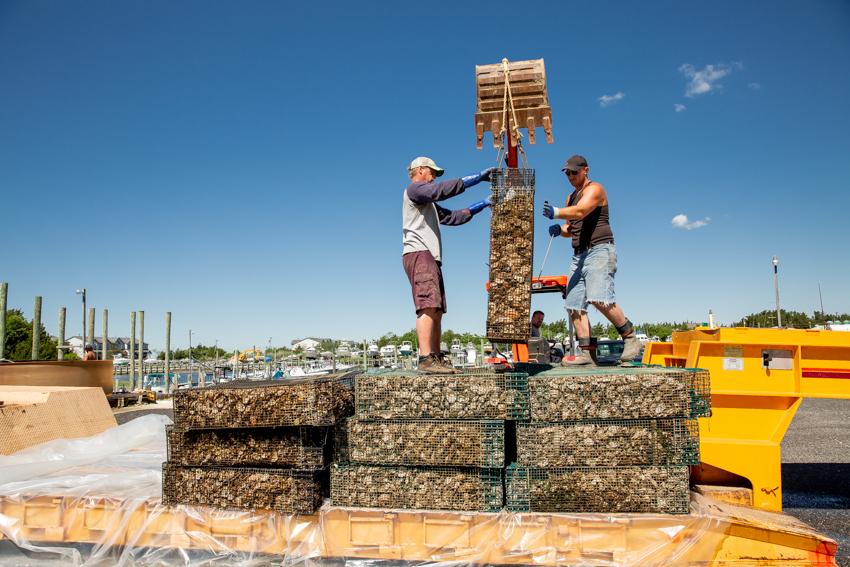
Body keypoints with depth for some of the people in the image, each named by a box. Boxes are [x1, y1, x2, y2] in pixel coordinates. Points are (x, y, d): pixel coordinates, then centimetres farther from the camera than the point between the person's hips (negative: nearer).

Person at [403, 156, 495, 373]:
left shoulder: (428, 203, 33)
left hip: (429, 258, 10)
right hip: (419, 254, -10)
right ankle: (426, 359, -29)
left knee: (436, 311, 5)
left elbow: (453, 217, 29)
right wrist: (478, 177, -12)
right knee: (428, 307, -21)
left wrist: (483, 204, 26)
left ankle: (437, 358, 4)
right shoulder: (414, 189, 4)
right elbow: (442, 190, -13)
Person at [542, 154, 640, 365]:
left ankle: (630, 338, -11)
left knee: (600, 298, -25)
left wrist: (556, 212, -38)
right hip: (579, 255, 9)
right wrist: (560, 229, 4)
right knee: (575, 306, -1)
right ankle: (584, 352, 0)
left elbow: (580, 212, -23)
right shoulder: (572, 197, 24)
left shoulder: (594, 189, -3)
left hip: (599, 250, -9)